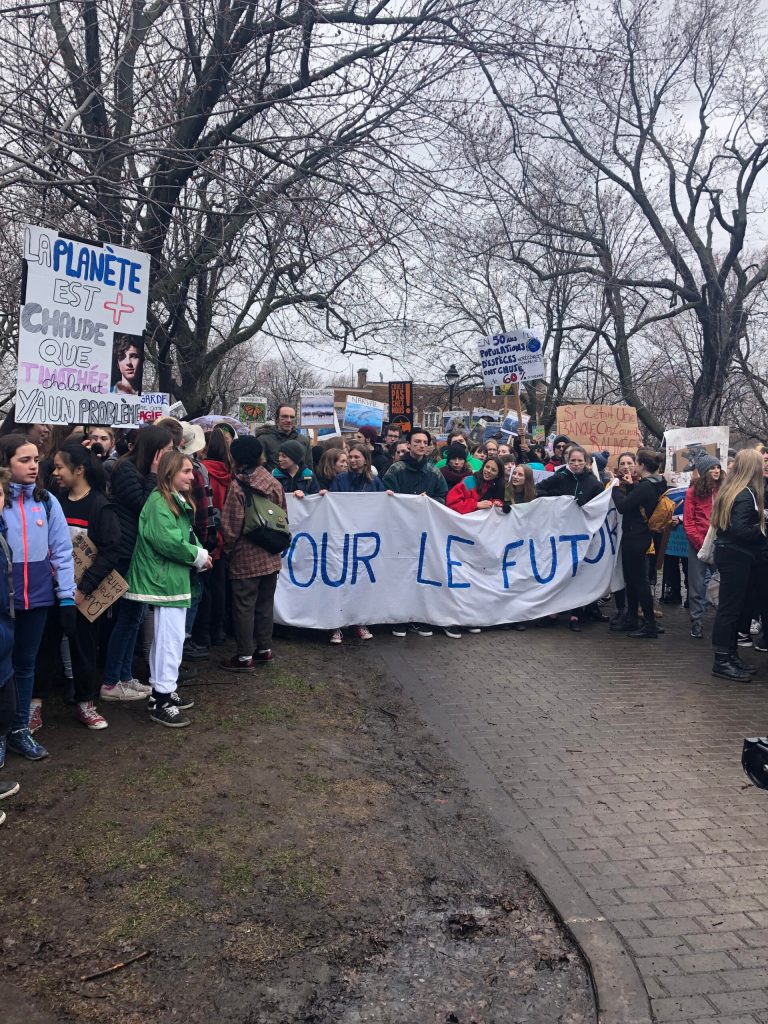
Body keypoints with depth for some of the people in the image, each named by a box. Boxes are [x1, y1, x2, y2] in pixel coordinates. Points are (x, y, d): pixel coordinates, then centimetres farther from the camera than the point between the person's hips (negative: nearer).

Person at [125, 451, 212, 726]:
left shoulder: (178, 501, 15)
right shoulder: (159, 502, -17)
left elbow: (187, 536, 17)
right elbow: (168, 541, -25)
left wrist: (200, 553, -4)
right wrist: (198, 557, -12)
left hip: (172, 578, 10)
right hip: (165, 579, -10)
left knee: (164, 638, 17)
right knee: (171, 639, -8)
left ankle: (161, 691, 27)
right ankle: (162, 701, -2)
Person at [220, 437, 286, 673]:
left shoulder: (237, 487, -15)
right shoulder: (274, 483, 1)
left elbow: (231, 525, -14)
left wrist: (228, 548, 3)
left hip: (245, 558, -6)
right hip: (270, 557, 6)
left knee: (243, 606, 2)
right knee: (265, 604, 16)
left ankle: (245, 657, 7)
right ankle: (264, 649, 25)